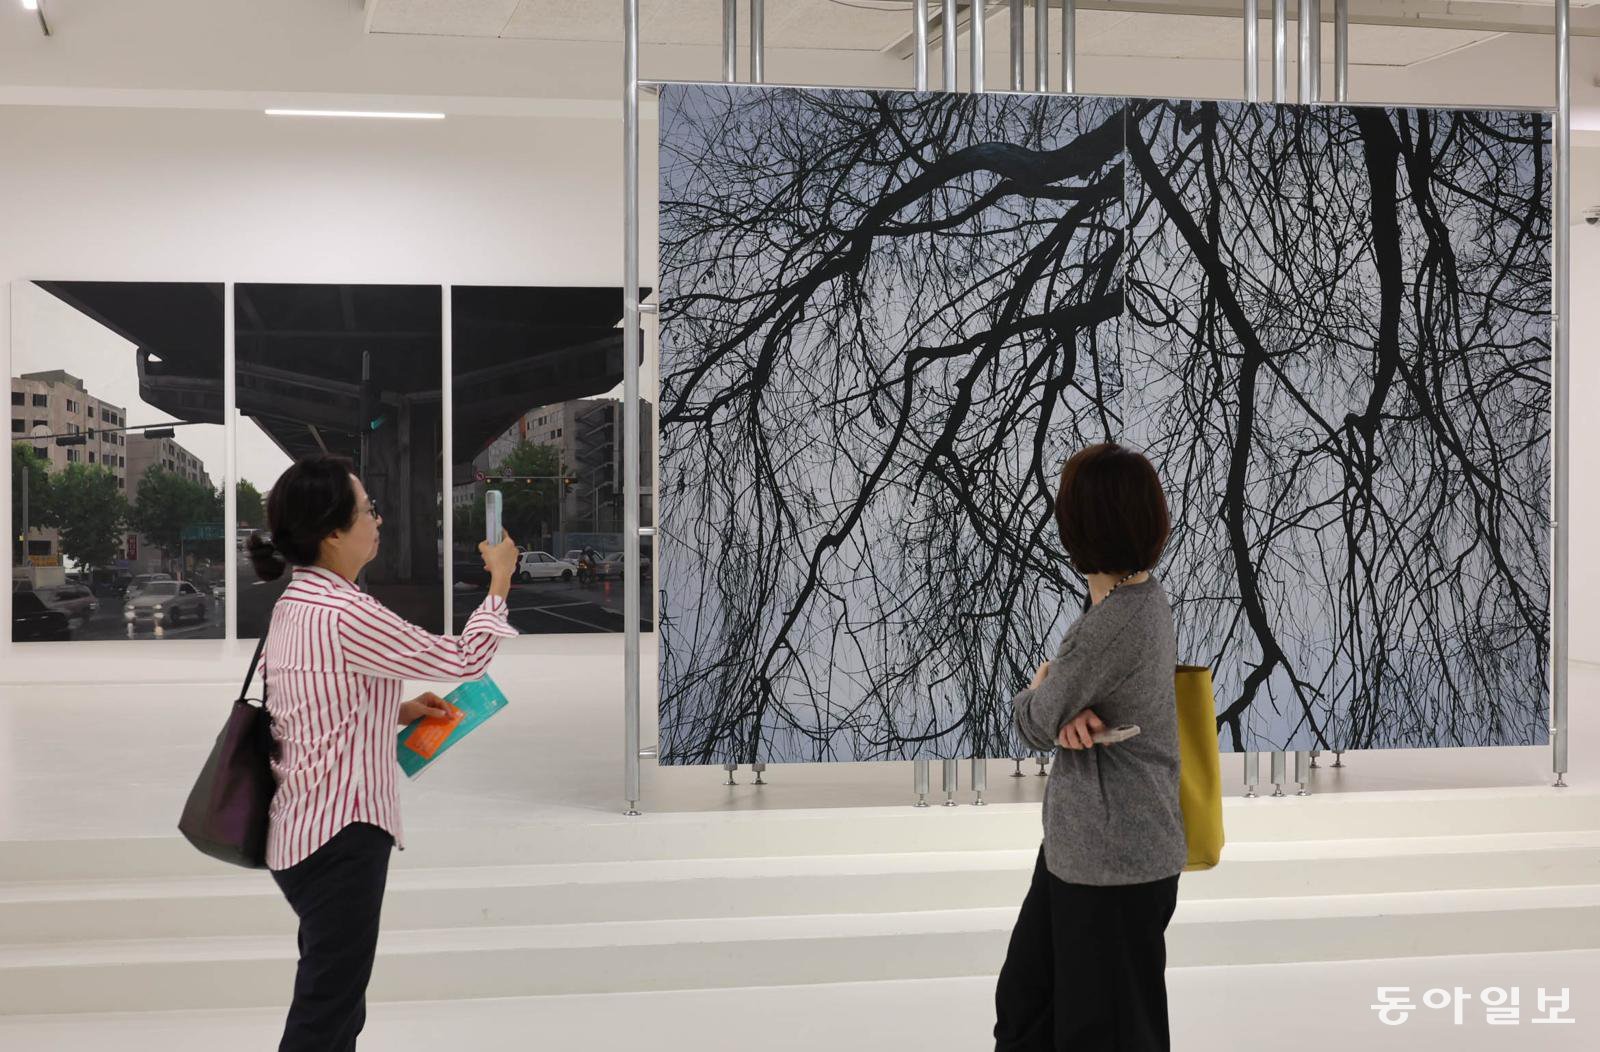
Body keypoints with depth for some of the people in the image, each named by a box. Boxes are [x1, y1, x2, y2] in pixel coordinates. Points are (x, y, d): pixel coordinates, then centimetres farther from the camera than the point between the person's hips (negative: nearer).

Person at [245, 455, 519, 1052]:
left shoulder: (294, 604, 9)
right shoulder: (344, 614, -21)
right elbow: (465, 659, -12)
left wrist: (396, 711, 11)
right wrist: (499, 582, 2)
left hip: (307, 829, 10)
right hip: (339, 834, -10)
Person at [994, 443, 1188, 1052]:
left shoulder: (1110, 625, -26)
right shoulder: (1146, 598, 3)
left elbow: (1035, 726, -15)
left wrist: (1038, 691, 8)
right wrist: (1067, 712, -13)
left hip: (1112, 860, -9)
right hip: (1079, 843, 9)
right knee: (1025, 994, 20)